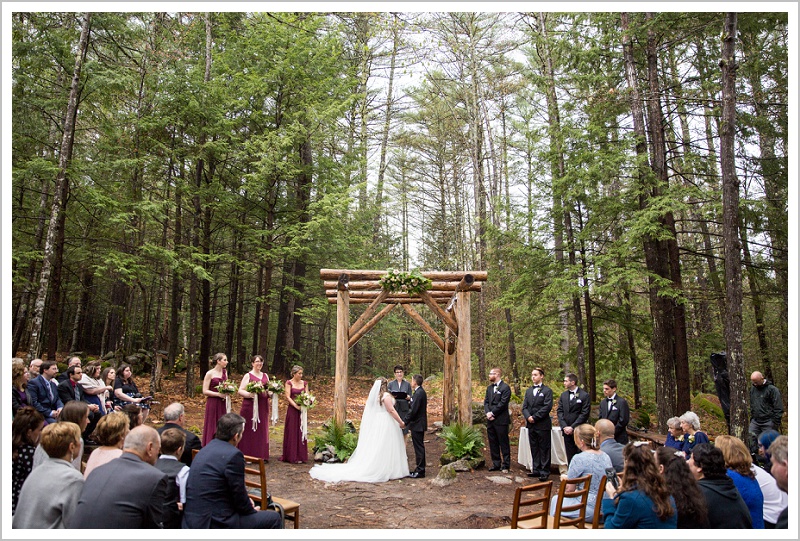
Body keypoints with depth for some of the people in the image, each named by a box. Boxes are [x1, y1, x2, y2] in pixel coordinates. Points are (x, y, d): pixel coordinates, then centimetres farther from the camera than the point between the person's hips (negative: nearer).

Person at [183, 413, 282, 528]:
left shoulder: (207, 449, 7)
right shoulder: (233, 455, -19)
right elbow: (239, 495, -12)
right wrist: (252, 510, 7)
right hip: (215, 523, -9)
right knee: (274, 518, 4)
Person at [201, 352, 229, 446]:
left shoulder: (225, 372, 11)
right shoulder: (210, 373, -6)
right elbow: (205, 391, -8)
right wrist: (218, 394, -17)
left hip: (223, 404, 5)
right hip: (213, 403, -5)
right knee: (212, 428, -1)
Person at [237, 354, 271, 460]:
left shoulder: (265, 376, 14)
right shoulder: (248, 375, -1)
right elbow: (240, 390, -6)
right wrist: (250, 394, -23)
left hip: (263, 407, 5)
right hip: (250, 405, -5)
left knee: (262, 430, 8)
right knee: (249, 431, -3)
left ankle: (261, 455, 15)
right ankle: (247, 455, 4)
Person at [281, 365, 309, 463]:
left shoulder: (304, 383, 10)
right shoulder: (289, 383, -3)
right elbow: (288, 397, -9)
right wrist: (296, 406, -19)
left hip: (302, 410, 4)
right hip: (292, 410, -4)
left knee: (301, 432, 6)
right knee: (292, 432, 0)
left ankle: (300, 456, 12)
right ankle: (292, 456, 7)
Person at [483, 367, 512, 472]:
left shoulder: (505, 387, -8)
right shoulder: (489, 388, 16)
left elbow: (503, 403, -15)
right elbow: (486, 401, 11)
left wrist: (492, 413, -15)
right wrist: (487, 412, -6)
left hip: (501, 420, -7)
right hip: (490, 420, 7)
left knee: (504, 444, 1)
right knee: (493, 443, 12)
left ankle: (505, 465, 8)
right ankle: (496, 464, 22)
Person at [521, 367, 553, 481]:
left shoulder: (547, 391, -4)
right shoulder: (529, 391, 14)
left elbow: (547, 407, -13)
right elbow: (524, 407, 10)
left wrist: (535, 417, -15)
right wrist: (528, 417, -10)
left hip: (543, 424, -6)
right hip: (531, 425, 6)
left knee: (544, 449, 1)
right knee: (534, 449, 11)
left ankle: (545, 472, 8)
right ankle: (536, 470, 20)